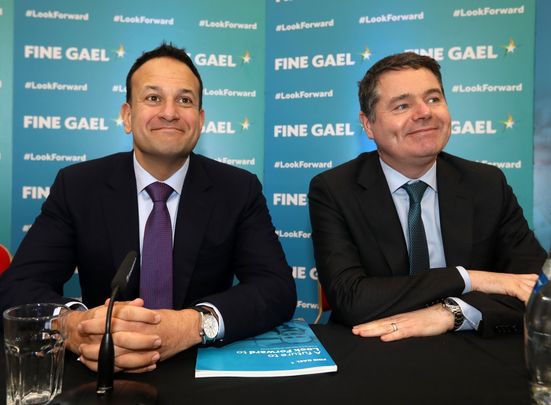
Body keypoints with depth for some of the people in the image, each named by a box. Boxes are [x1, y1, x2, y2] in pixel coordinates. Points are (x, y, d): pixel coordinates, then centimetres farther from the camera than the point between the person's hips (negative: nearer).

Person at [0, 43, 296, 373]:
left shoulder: (240, 190, -6)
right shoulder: (77, 186, -3)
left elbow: (279, 289, -15)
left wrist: (193, 325, -32)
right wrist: (74, 326, -32)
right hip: (104, 376, 1)